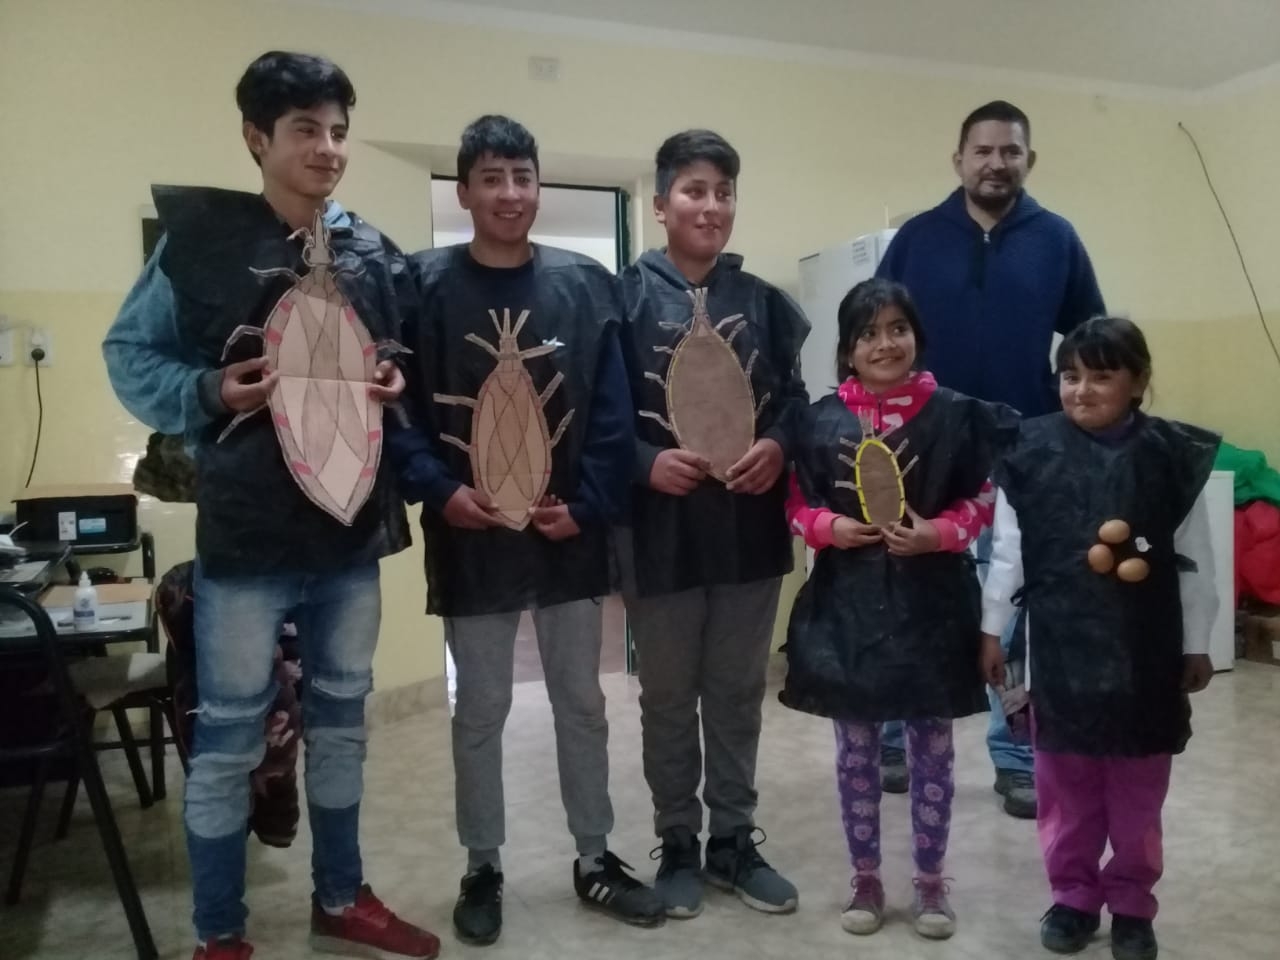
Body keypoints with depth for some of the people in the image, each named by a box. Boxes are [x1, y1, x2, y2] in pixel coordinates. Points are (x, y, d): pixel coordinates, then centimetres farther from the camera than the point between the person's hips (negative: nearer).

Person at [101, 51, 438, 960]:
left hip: (354, 530, 4)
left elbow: (407, 369, 16)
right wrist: (210, 393, -17)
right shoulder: (201, 240, -5)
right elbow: (130, 355, 0)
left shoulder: (380, 257, 7)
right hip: (246, 536, -4)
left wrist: (399, 390, -6)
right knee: (229, 738, 7)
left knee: (342, 722, 16)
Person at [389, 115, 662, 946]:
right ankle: (483, 870, 30)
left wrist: (590, 503, -10)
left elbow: (612, 409, -1)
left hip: (569, 533, 2)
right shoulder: (423, 284, -3)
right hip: (472, 536, -1)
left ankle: (595, 859, 32)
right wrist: (437, 489, -17)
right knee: (480, 711, 11)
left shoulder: (585, 284, 2)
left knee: (583, 703, 14)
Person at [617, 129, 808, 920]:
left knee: (739, 691, 14)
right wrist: (646, 462, -20)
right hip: (661, 529, -2)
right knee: (669, 695, 11)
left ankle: (735, 841, 30)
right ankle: (679, 846, 28)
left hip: (750, 526, 3)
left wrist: (777, 448, -10)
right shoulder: (625, 298, -4)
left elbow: (795, 399, 9)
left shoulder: (764, 301, 7)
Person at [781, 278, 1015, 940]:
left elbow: (982, 501, 2)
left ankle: (930, 880, 30)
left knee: (932, 748, 12)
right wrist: (830, 526, -14)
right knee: (856, 750, 12)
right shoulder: (822, 420, -2)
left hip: (931, 605, 0)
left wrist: (936, 533, -15)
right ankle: (866, 879, 30)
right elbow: (797, 505, 5)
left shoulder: (953, 414, -4)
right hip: (848, 604, 1)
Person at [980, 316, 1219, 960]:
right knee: (1065, 782, 10)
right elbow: (1008, 551, 1)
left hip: (1145, 649, 0)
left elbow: (1194, 563, 2)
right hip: (1060, 646, 0)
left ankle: (1131, 904, 29)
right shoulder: (1031, 453, -4)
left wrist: (1196, 646, 5)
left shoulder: (1172, 457, -4)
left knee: (1138, 787, 12)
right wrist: (991, 629, 2)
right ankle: (1073, 895, 28)